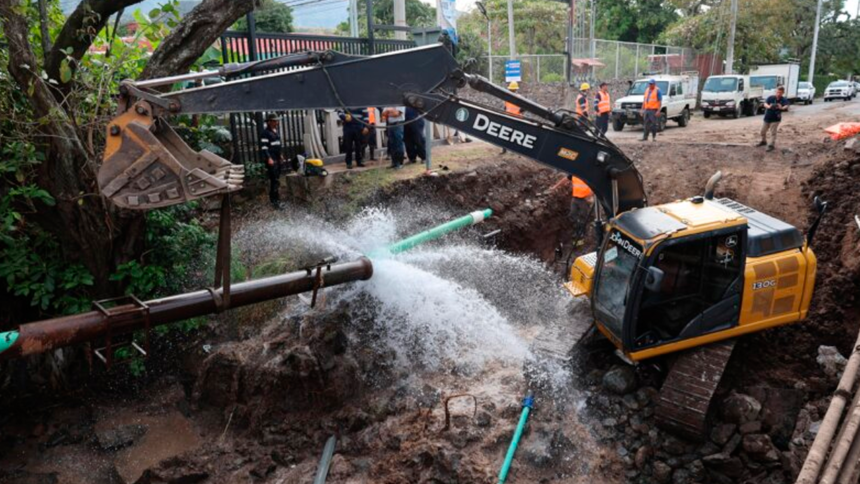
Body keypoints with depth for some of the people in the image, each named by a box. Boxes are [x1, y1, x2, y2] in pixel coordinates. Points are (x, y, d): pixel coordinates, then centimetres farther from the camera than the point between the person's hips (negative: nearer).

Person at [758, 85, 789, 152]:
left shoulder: (784, 100, -11)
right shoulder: (771, 98, -6)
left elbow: (786, 106, -29)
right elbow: (765, 104, -19)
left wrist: (782, 108, -53)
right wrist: (769, 106, -43)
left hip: (775, 119, -4)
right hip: (767, 118, 4)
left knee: (773, 132, -8)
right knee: (763, 131, 16)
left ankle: (771, 145, -1)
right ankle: (763, 141, 40)